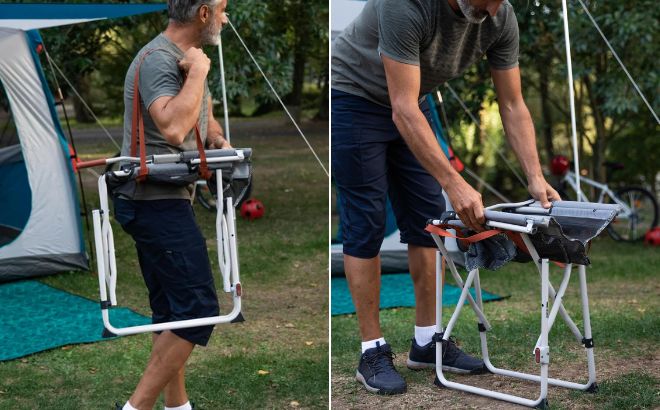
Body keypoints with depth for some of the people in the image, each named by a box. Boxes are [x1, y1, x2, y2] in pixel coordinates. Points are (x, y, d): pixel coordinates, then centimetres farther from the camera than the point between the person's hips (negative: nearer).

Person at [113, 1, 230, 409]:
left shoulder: (185, 57, 16)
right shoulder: (158, 59, -16)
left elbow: (203, 115, 31)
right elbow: (173, 128, -33)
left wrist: (220, 142, 11)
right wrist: (198, 72, -22)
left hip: (164, 200, 11)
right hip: (157, 201, -11)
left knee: (173, 311, 14)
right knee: (198, 310, -12)